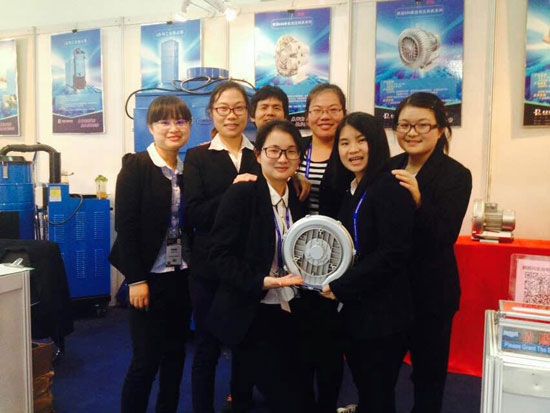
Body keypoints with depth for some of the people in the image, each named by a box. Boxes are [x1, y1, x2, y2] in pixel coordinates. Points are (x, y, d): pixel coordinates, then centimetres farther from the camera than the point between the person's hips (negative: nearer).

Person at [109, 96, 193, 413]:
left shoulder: (189, 169, 6)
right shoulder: (135, 166, -7)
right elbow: (125, 225, -11)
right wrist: (136, 280, -14)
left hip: (183, 276, 5)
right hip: (150, 277, -4)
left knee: (176, 354, 14)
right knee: (146, 358, 2)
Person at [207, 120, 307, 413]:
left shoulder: (298, 200, 8)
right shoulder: (240, 194, -12)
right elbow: (221, 255, -15)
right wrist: (262, 281, -25)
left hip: (286, 314, 7)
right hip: (251, 316, -6)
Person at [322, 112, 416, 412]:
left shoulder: (389, 187, -16)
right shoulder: (352, 190, 10)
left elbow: (392, 253, -23)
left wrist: (340, 287, -17)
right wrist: (336, 285, -1)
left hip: (382, 314, -8)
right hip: (354, 310, 8)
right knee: (363, 387, 21)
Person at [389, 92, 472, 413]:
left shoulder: (456, 175, -12)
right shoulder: (390, 168, 3)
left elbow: (445, 238, -21)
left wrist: (418, 200, -34)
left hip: (431, 290, -4)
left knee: (429, 370, 12)